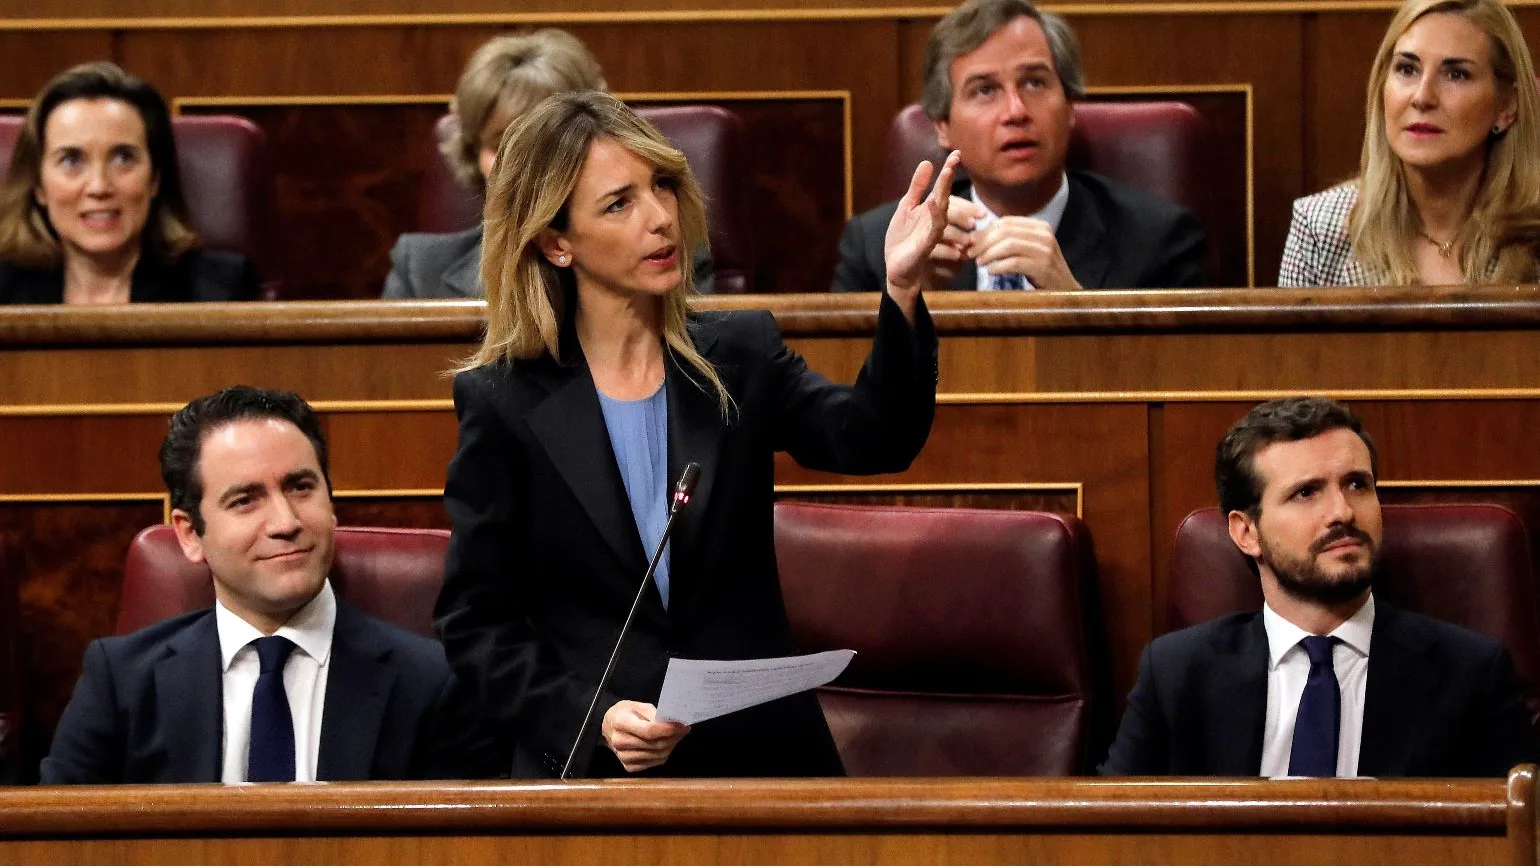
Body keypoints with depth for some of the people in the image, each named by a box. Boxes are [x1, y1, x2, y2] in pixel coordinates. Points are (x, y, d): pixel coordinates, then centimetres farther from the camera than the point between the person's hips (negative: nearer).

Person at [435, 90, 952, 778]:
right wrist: (590, 718, -12)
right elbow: (473, 623, 2)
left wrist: (902, 290, -24)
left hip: (759, 754, 1)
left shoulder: (742, 356, 9)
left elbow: (872, 438, -9)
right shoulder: (503, 403, 2)